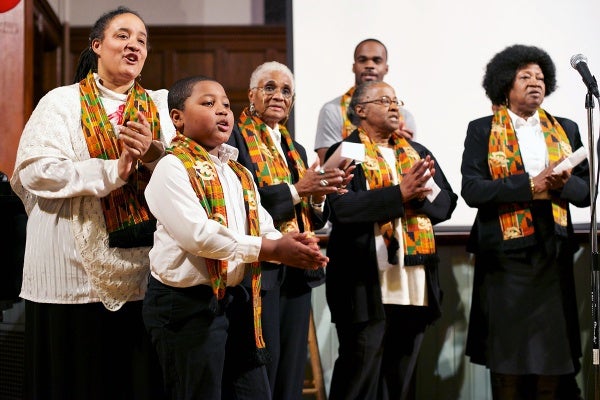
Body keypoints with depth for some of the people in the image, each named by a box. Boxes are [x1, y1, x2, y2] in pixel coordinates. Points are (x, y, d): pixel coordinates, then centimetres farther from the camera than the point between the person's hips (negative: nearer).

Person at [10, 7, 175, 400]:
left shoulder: (160, 106, 13)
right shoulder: (62, 102, 3)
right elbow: (35, 170, -10)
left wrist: (153, 153, -15)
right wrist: (113, 171, -17)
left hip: (142, 274, 3)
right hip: (76, 274, -3)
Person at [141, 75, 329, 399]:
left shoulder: (239, 174, 15)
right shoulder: (173, 167, -12)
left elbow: (264, 229, 10)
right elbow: (198, 233, -24)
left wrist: (294, 247, -14)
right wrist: (271, 250, -22)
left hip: (235, 298, 8)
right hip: (187, 302, -8)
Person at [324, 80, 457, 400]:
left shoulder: (417, 152, 17)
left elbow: (446, 202, 8)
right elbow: (341, 208, -18)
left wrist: (423, 192, -13)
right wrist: (398, 194, -21)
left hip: (415, 285, 6)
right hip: (367, 285, -6)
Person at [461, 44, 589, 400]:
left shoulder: (566, 130, 12)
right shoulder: (482, 130, 2)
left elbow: (586, 191, 8)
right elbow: (472, 190, -10)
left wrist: (563, 183, -13)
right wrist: (530, 185, -17)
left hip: (554, 253, 3)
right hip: (505, 254, -3)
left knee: (555, 355, 4)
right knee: (507, 356, 3)